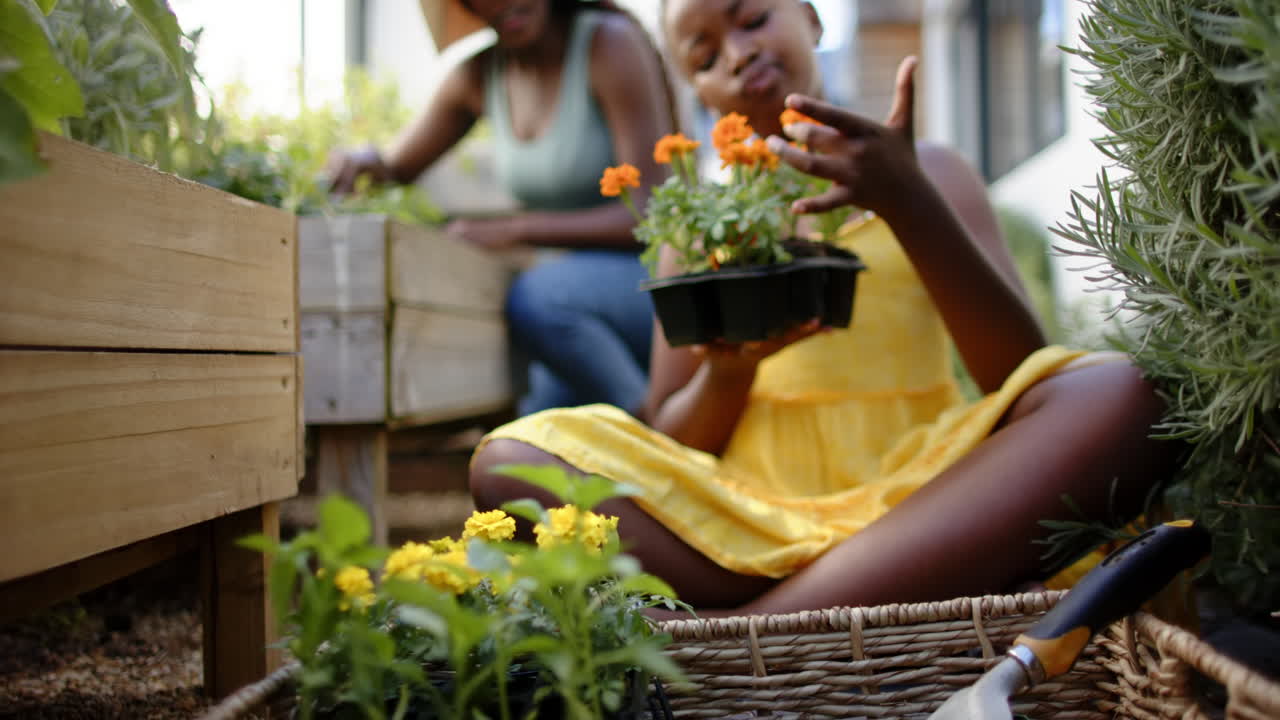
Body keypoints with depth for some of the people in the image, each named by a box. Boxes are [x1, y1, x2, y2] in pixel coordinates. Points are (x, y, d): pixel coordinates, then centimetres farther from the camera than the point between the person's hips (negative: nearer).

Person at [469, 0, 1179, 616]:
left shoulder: (926, 172, 13)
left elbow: (1021, 372, -1)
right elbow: (668, 448, 11)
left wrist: (909, 203, -14)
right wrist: (729, 368, -11)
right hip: (749, 513, 1)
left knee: (1117, 393, -28)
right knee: (511, 457, -21)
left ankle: (744, 624, -33)